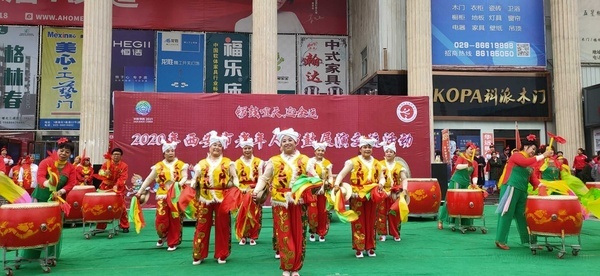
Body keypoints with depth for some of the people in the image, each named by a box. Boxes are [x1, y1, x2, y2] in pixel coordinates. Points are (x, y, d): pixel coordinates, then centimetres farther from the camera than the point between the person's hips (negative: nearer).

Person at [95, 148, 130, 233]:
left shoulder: (124, 166, -3)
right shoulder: (106, 164, 1)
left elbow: (123, 178, -14)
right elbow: (100, 172, -15)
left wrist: (116, 185, -30)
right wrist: (104, 173, -39)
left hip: (118, 189, -1)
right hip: (106, 188, 1)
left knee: (122, 207, -5)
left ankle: (125, 226, 9)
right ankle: (100, 227, 15)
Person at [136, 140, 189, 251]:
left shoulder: (181, 165, 5)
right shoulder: (158, 166, 8)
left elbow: (185, 177, -4)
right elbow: (149, 179, 8)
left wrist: (180, 183, -26)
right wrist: (140, 191, 4)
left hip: (176, 195, -1)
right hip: (162, 196, 1)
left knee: (175, 220, 0)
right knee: (161, 219, -4)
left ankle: (173, 242, 13)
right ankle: (163, 236, 26)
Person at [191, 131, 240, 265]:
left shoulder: (228, 162, 8)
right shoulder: (202, 163, 11)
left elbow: (234, 177, 5)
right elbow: (195, 179, 9)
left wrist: (237, 187, -11)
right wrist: (191, 187, -7)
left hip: (222, 198, -1)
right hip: (204, 198, 1)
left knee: (222, 226, 5)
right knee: (202, 226, 2)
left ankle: (222, 255, 16)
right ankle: (199, 255, 12)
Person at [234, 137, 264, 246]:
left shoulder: (258, 162, 6)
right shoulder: (237, 163, 8)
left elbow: (260, 178, 1)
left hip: (254, 191, 0)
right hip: (241, 192, 0)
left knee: (254, 214, 0)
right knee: (241, 215, -3)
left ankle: (253, 237, 10)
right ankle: (242, 236, 9)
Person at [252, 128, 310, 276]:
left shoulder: (304, 160, 6)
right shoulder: (274, 161, 3)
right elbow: (264, 178, 3)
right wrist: (256, 191, -14)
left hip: (299, 202, 1)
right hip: (281, 203, -1)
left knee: (298, 235, 6)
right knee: (284, 235, 2)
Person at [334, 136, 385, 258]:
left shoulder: (376, 163, 11)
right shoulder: (353, 162, -3)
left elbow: (382, 177, 11)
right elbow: (342, 174, -8)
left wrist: (381, 183, -12)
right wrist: (337, 184, -26)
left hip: (371, 195, 4)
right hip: (357, 195, -4)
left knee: (370, 221, 10)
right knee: (358, 221, 0)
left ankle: (370, 247, 20)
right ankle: (359, 248, 7)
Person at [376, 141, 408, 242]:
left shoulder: (399, 166, 6)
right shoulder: (380, 164, 4)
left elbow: (404, 179, -1)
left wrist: (404, 189, -16)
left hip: (395, 194, 1)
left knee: (395, 214, 5)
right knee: (382, 213, 0)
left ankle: (396, 234, 15)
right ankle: (382, 233, 8)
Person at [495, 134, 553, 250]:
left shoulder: (530, 163, 21)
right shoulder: (516, 155, -3)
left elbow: (532, 177, 12)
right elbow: (525, 162, -24)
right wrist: (543, 155, -23)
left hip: (522, 191, 8)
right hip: (511, 188, -8)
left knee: (522, 215, 12)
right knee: (507, 214, -6)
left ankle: (528, 240, 18)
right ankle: (500, 240, -2)